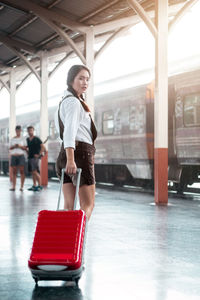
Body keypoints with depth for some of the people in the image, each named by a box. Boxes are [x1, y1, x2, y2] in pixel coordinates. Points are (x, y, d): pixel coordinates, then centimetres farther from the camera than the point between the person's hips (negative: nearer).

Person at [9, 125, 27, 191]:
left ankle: (21, 187, -7)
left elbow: (25, 148, 1)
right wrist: (14, 146, -12)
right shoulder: (12, 139, 12)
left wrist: (20, 146, -17)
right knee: (14, 172, 1)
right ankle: (13, 187, 1)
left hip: (21, 156, -2)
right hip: (13, 156, 3)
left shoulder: (23, 139, 4)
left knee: (22, 171, -8)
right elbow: (10, 148, 8)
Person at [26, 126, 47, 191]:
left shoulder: (36, 139, -5)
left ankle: (40, 185, -11)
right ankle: (34, 186, 13)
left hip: (35, 157, -7)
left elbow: (43, 147, -8)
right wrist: (27, 153, 16)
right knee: (32, 172, 8)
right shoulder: (27, 139, 13)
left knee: (35, 172, -15)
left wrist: (39, 154, -13)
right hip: (29, 157, 7)